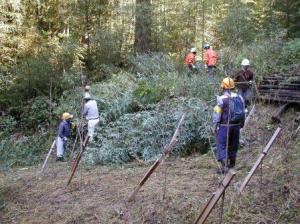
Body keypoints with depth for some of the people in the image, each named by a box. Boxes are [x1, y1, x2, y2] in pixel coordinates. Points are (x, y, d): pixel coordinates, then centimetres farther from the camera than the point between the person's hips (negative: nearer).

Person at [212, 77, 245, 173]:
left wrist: (214, 126, -7)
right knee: (233, 145, 17)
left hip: (224, 126, -6)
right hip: (236, 125, 6)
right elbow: (243, 113, 11)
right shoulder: (239, 98, 5)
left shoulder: (221, 99, -13)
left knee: (222, 145, 0)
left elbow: (217, 114, -14)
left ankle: (224, 166, -10)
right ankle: (232, 164, 29)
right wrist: (241, 124, 22)